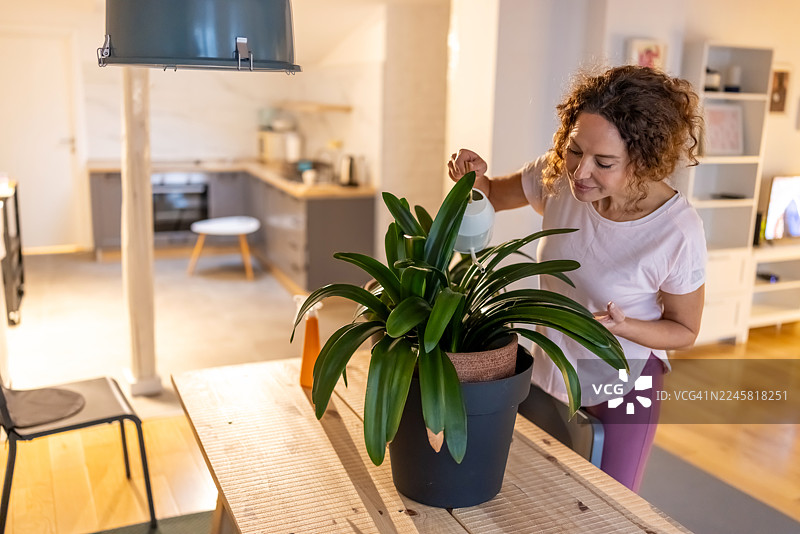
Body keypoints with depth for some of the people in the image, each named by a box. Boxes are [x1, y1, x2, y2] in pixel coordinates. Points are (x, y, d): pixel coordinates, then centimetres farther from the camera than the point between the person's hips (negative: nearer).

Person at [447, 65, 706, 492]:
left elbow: (684, 330, -12)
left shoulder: (678, 232, -28)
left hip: (620, 387, -4)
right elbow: (491, 196, 1)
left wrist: (621, 325, -32)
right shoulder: (558, 176, -18)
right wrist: (473, 179, -22)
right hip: (547, 373, 4)